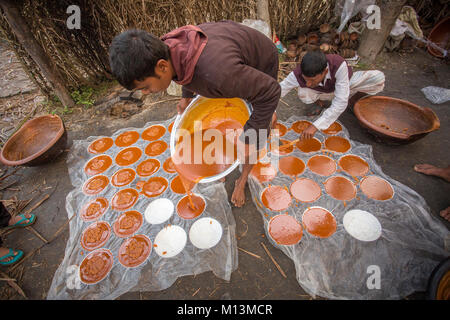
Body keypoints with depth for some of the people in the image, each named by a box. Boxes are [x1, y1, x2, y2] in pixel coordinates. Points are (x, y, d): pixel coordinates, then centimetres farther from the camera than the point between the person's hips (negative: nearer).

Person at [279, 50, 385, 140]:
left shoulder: (339, 65, -42)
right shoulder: (298, 74, -36)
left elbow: (340, 103, -44)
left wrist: (315, 126, -52)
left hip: (345, 83, 0)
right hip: (325, 91, 0)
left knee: (379, 78, -26)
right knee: (303, 95, -33)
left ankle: (353, 100, 5)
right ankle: (320, 97, 5)